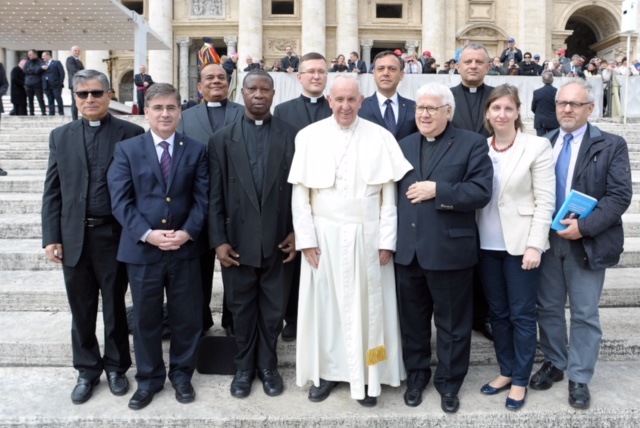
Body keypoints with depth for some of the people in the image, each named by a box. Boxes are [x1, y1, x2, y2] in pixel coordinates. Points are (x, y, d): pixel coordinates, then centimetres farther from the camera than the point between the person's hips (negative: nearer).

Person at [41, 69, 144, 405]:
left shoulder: (130, 134, -2)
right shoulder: (61, 136, 8)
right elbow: (52, 191, 6)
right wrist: (51, 237, 0)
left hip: (115, 235, -3)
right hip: (73, 237, 3)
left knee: (115, 307, 12)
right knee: (81, 310, 13)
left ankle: (116, 366, 31)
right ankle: (87, 370, 31)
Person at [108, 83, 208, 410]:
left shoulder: (196, 150, 4)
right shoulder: (126, 150, 1)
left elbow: (202, 198, -1)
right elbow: (120, 201, -5)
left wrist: (188, 232, -16)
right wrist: (147, 234, -18)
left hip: (185, 248, 1)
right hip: (141, 249, 0)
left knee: (187, 316, 11)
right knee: (145, 318, 12)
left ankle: (181, 374, 31)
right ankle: (148, 379, 29)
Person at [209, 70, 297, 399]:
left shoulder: (292, 137, 0)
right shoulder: (222, 140, 2)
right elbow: (215, 197, 0)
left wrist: (297, 232, -3)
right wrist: (218, 241, -5)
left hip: (279, 242, 0)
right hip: (238, 242, 1)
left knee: (273, 309, 12)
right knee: (242, 309, 14)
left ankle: (267, 366, 32)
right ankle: (244, 367, 32)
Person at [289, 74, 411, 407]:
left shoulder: (381, 137, -2)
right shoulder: (309, 136, 0)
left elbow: (389, 193, -1)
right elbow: (300, 192, 0)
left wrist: (387, 240, -5)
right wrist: (306, 239, -6)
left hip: (367, 237, 0)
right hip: (324, 236, 1)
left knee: (367, 306, 7)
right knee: (324, 304, 9)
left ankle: (366, 377, 21)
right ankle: (327, 371, 25)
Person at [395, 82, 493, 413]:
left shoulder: (472, 144, -4)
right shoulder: (404, 145, 13)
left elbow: (481, 192, -15)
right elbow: (393, 191, 10)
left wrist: (437, 190, -19)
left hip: (450, 249, -4)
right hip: (407, 249, 5)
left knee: (452, 322, 11)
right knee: (412, 319, 17)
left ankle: (449, 382, 28)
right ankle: (416, 375, 35)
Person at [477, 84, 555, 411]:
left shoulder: (537, 147, -6)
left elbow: (545, 201, -9)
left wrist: (534, 245, -15)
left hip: (520, 245, -4)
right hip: (487, 245, 4)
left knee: (521, 315, 6)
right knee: (497, 312, 14)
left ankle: (520, 381, 21)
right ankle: (506, 372, 31)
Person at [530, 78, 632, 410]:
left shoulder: (611, 145, -4)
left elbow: (620, 195, -11)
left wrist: (585, 227, -21)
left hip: (587, 242, -3)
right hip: (547, 239, 3)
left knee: (584, 314, 6)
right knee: (548, 307, 14)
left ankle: (579, 378, 21)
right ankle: (554, 363, 33)